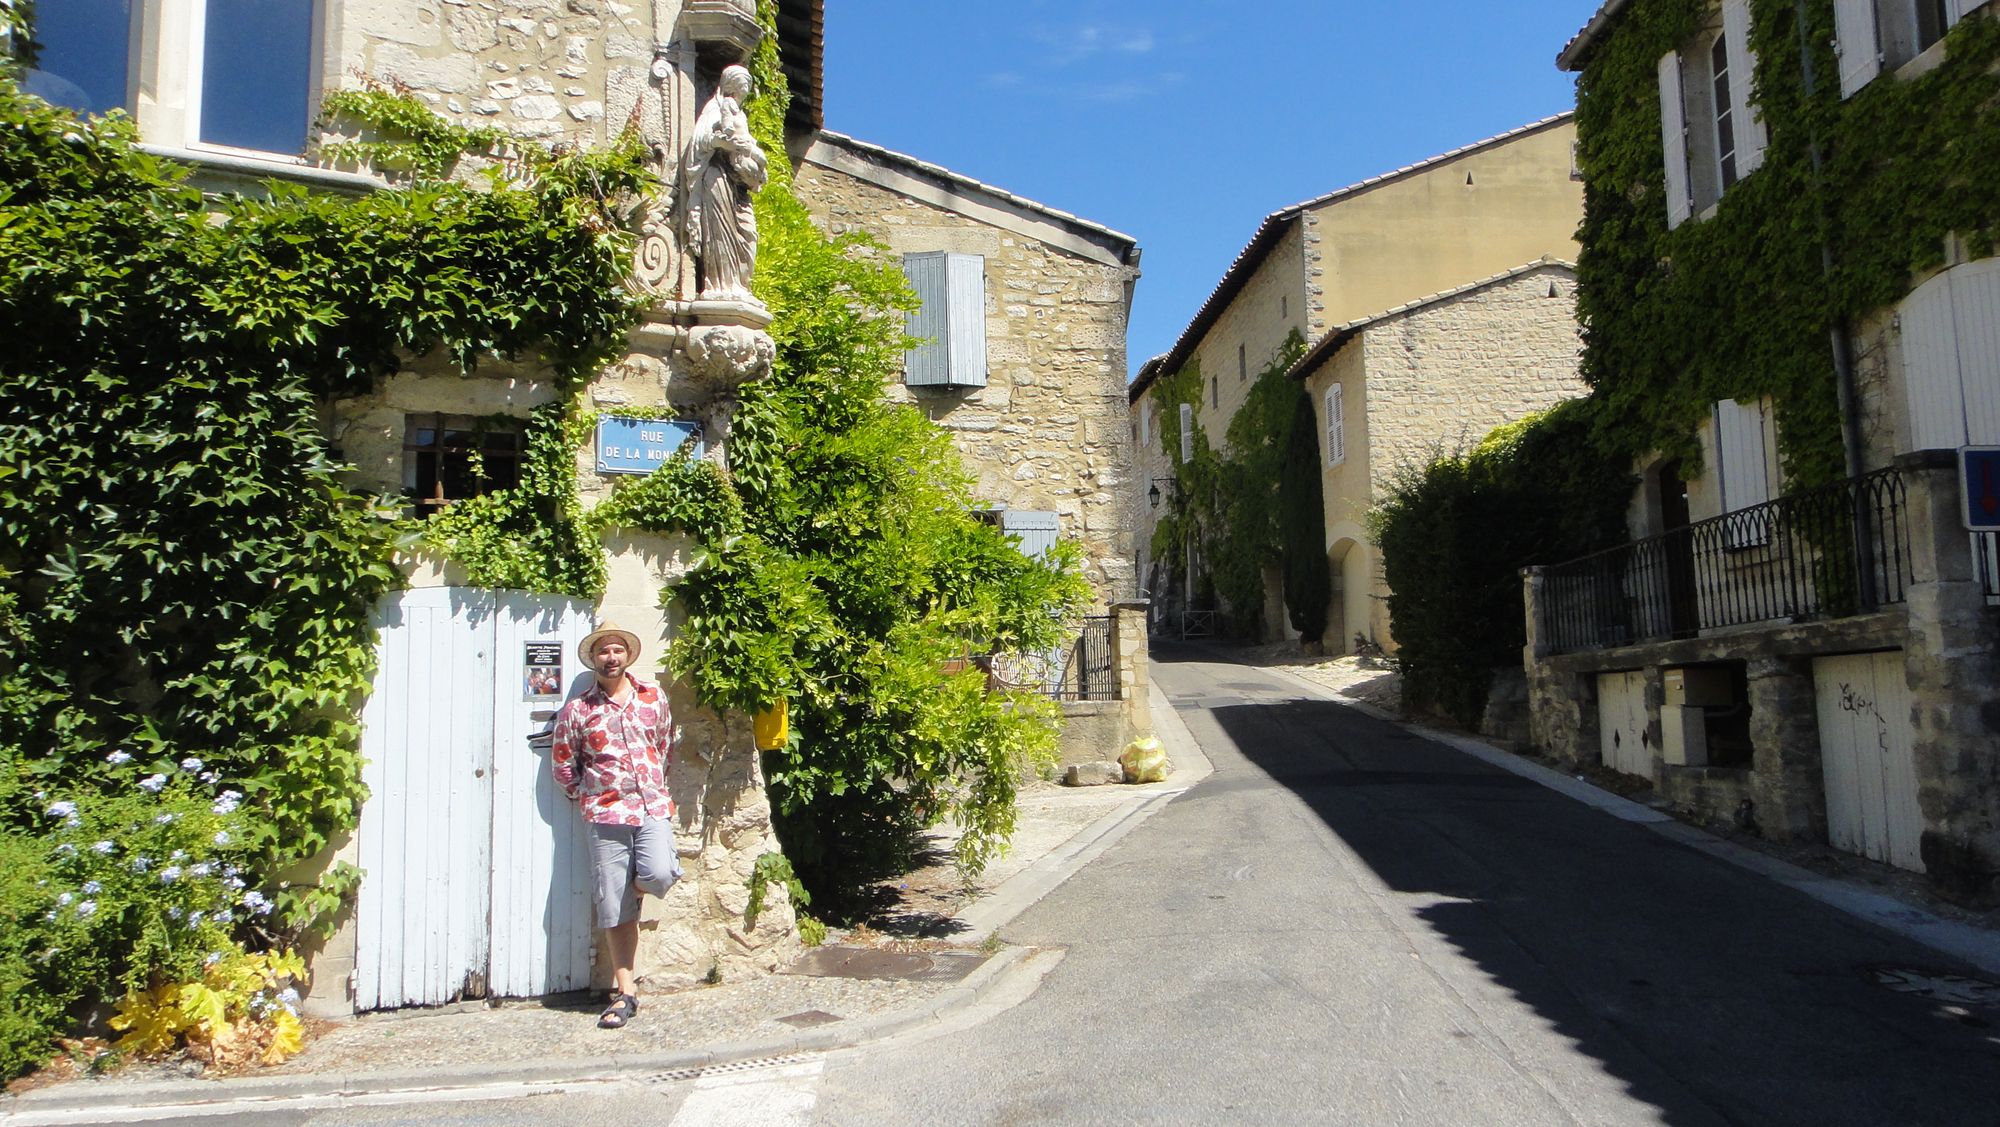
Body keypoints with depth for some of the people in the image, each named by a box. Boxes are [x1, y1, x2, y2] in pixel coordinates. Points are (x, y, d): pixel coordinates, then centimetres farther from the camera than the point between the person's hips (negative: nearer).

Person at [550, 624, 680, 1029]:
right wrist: (587, 797, 10)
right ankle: (625, 990, 11)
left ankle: (634, 884, 15)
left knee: (659, 875, -23)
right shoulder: (578, 708, 1)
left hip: (654, 808, 1)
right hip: (606, 815, -1)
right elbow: (562, 764, 9)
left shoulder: (653, 696, 7)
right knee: (614, 908, 0)